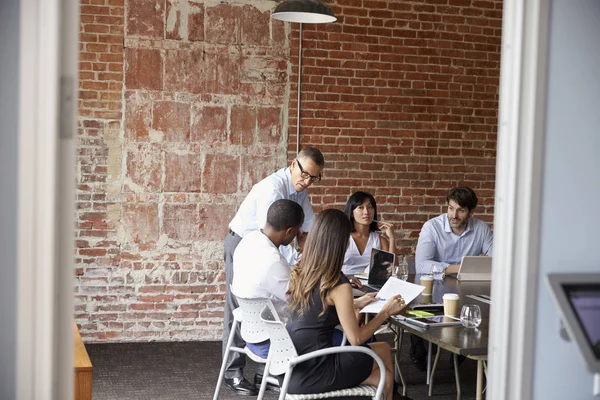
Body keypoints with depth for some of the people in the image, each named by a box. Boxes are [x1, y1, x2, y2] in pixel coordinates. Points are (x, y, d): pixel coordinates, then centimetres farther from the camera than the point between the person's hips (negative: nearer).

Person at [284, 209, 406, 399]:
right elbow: (355, 339, -10)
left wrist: (356, 304, 26)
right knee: (383, 351, 16)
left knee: (382, 376, 20)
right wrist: (386, 312, 3)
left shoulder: (299, 273, 2)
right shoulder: (338, 284, -19)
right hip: (309, 375, -7)